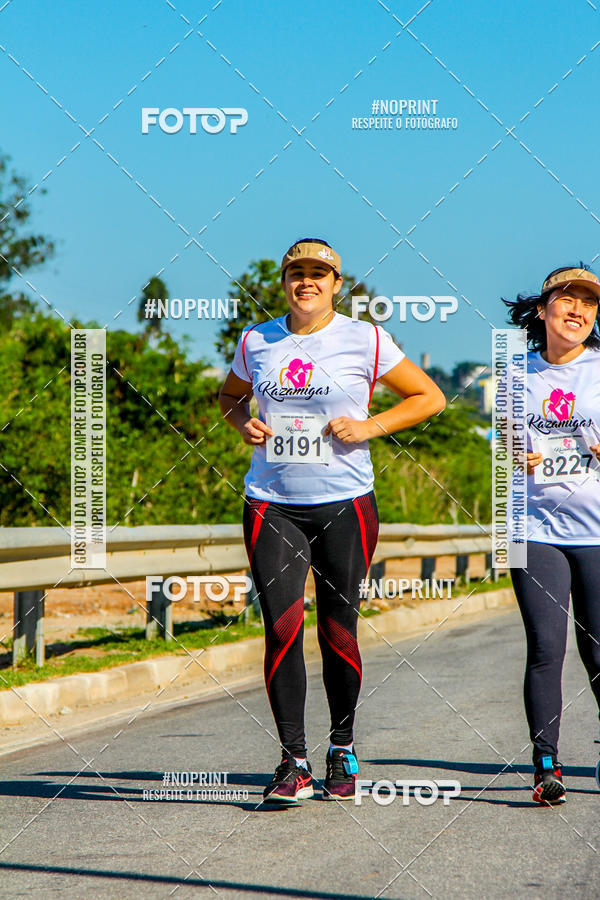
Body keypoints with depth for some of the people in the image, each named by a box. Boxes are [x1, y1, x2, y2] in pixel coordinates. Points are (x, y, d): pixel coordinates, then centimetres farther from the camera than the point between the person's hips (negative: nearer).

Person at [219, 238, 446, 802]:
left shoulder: (364, 340, 0)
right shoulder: (256, 342, 9)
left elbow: (430, 397, 6)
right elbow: (230, 396, 27)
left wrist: (369, 426, -7)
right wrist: (245, 424, 5)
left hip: (344, 504, -1)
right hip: (271, 505, 2)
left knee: (337, 633, 3)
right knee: (282, 628, -10)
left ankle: (342, 750, 22)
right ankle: (293, 761, -3)